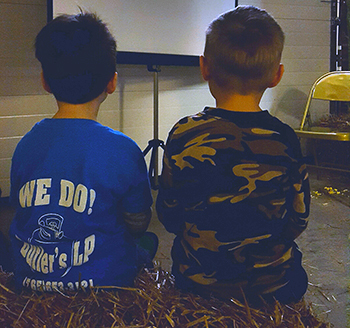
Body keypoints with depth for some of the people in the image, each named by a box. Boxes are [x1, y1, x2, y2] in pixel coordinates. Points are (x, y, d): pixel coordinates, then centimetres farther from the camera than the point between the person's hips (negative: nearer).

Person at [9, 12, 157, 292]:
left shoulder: (25, 145, -7)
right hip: (100, 288, -4)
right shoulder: (122, 151, -20)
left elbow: (23, 216, 5)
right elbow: (138, 226, -7)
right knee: (148, 242, 27)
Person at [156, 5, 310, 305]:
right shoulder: (285, 139, -13)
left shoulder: (184, 136, -16)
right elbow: (298, 221, -2)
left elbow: (170, 218, -5)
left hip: (198, 282, 0)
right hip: (273, 287, 1)